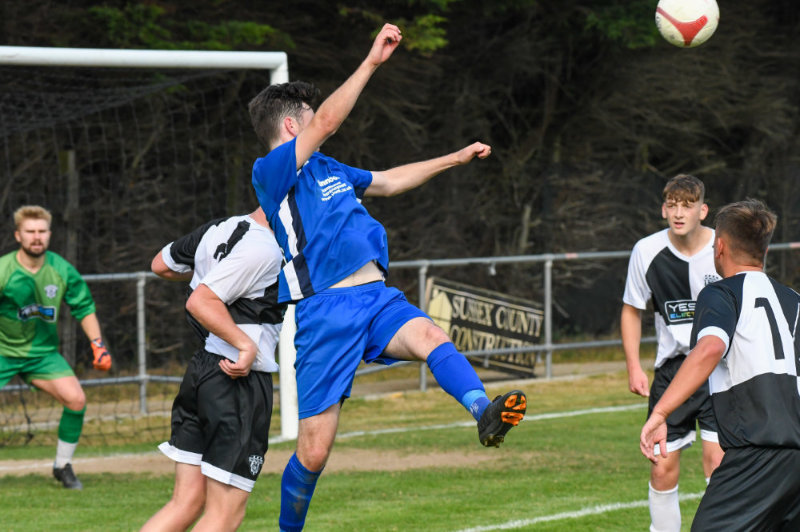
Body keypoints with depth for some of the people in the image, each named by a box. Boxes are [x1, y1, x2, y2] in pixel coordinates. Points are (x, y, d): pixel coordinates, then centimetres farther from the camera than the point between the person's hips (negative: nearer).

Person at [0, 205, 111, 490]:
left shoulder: (62, 270, -6)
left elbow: (84, 308, 6)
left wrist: (98, 345, -2)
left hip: (42, 351, 3)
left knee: (76, 399, -14)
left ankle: (63, 466, 4)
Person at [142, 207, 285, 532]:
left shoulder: (218, 229, 10)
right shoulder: (261, 250, -16)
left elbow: (161, 265, 24)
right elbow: (200, 302, -23)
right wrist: (247, 344, -27)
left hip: (203, 368, 9)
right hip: (242, 380, -9)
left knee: (186, 504, 11)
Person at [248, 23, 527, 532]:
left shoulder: (328, 168, 24)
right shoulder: (271, 171, -2)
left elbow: (389, 182, 39)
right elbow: (327, 122, -16)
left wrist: (456, 158, 41)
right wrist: (372, 61, -18)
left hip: (376, 299, 6)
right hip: (324, 313, -6)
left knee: (430, 336, -29)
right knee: (314, 450, -5)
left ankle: (485, 413, -55)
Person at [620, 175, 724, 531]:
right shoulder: (647, 252, -5)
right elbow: (632, 311, 10)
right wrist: (634, 367, 2)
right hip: (673, 365, 2)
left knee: (717, 459, -15)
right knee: (663, 471, 0)